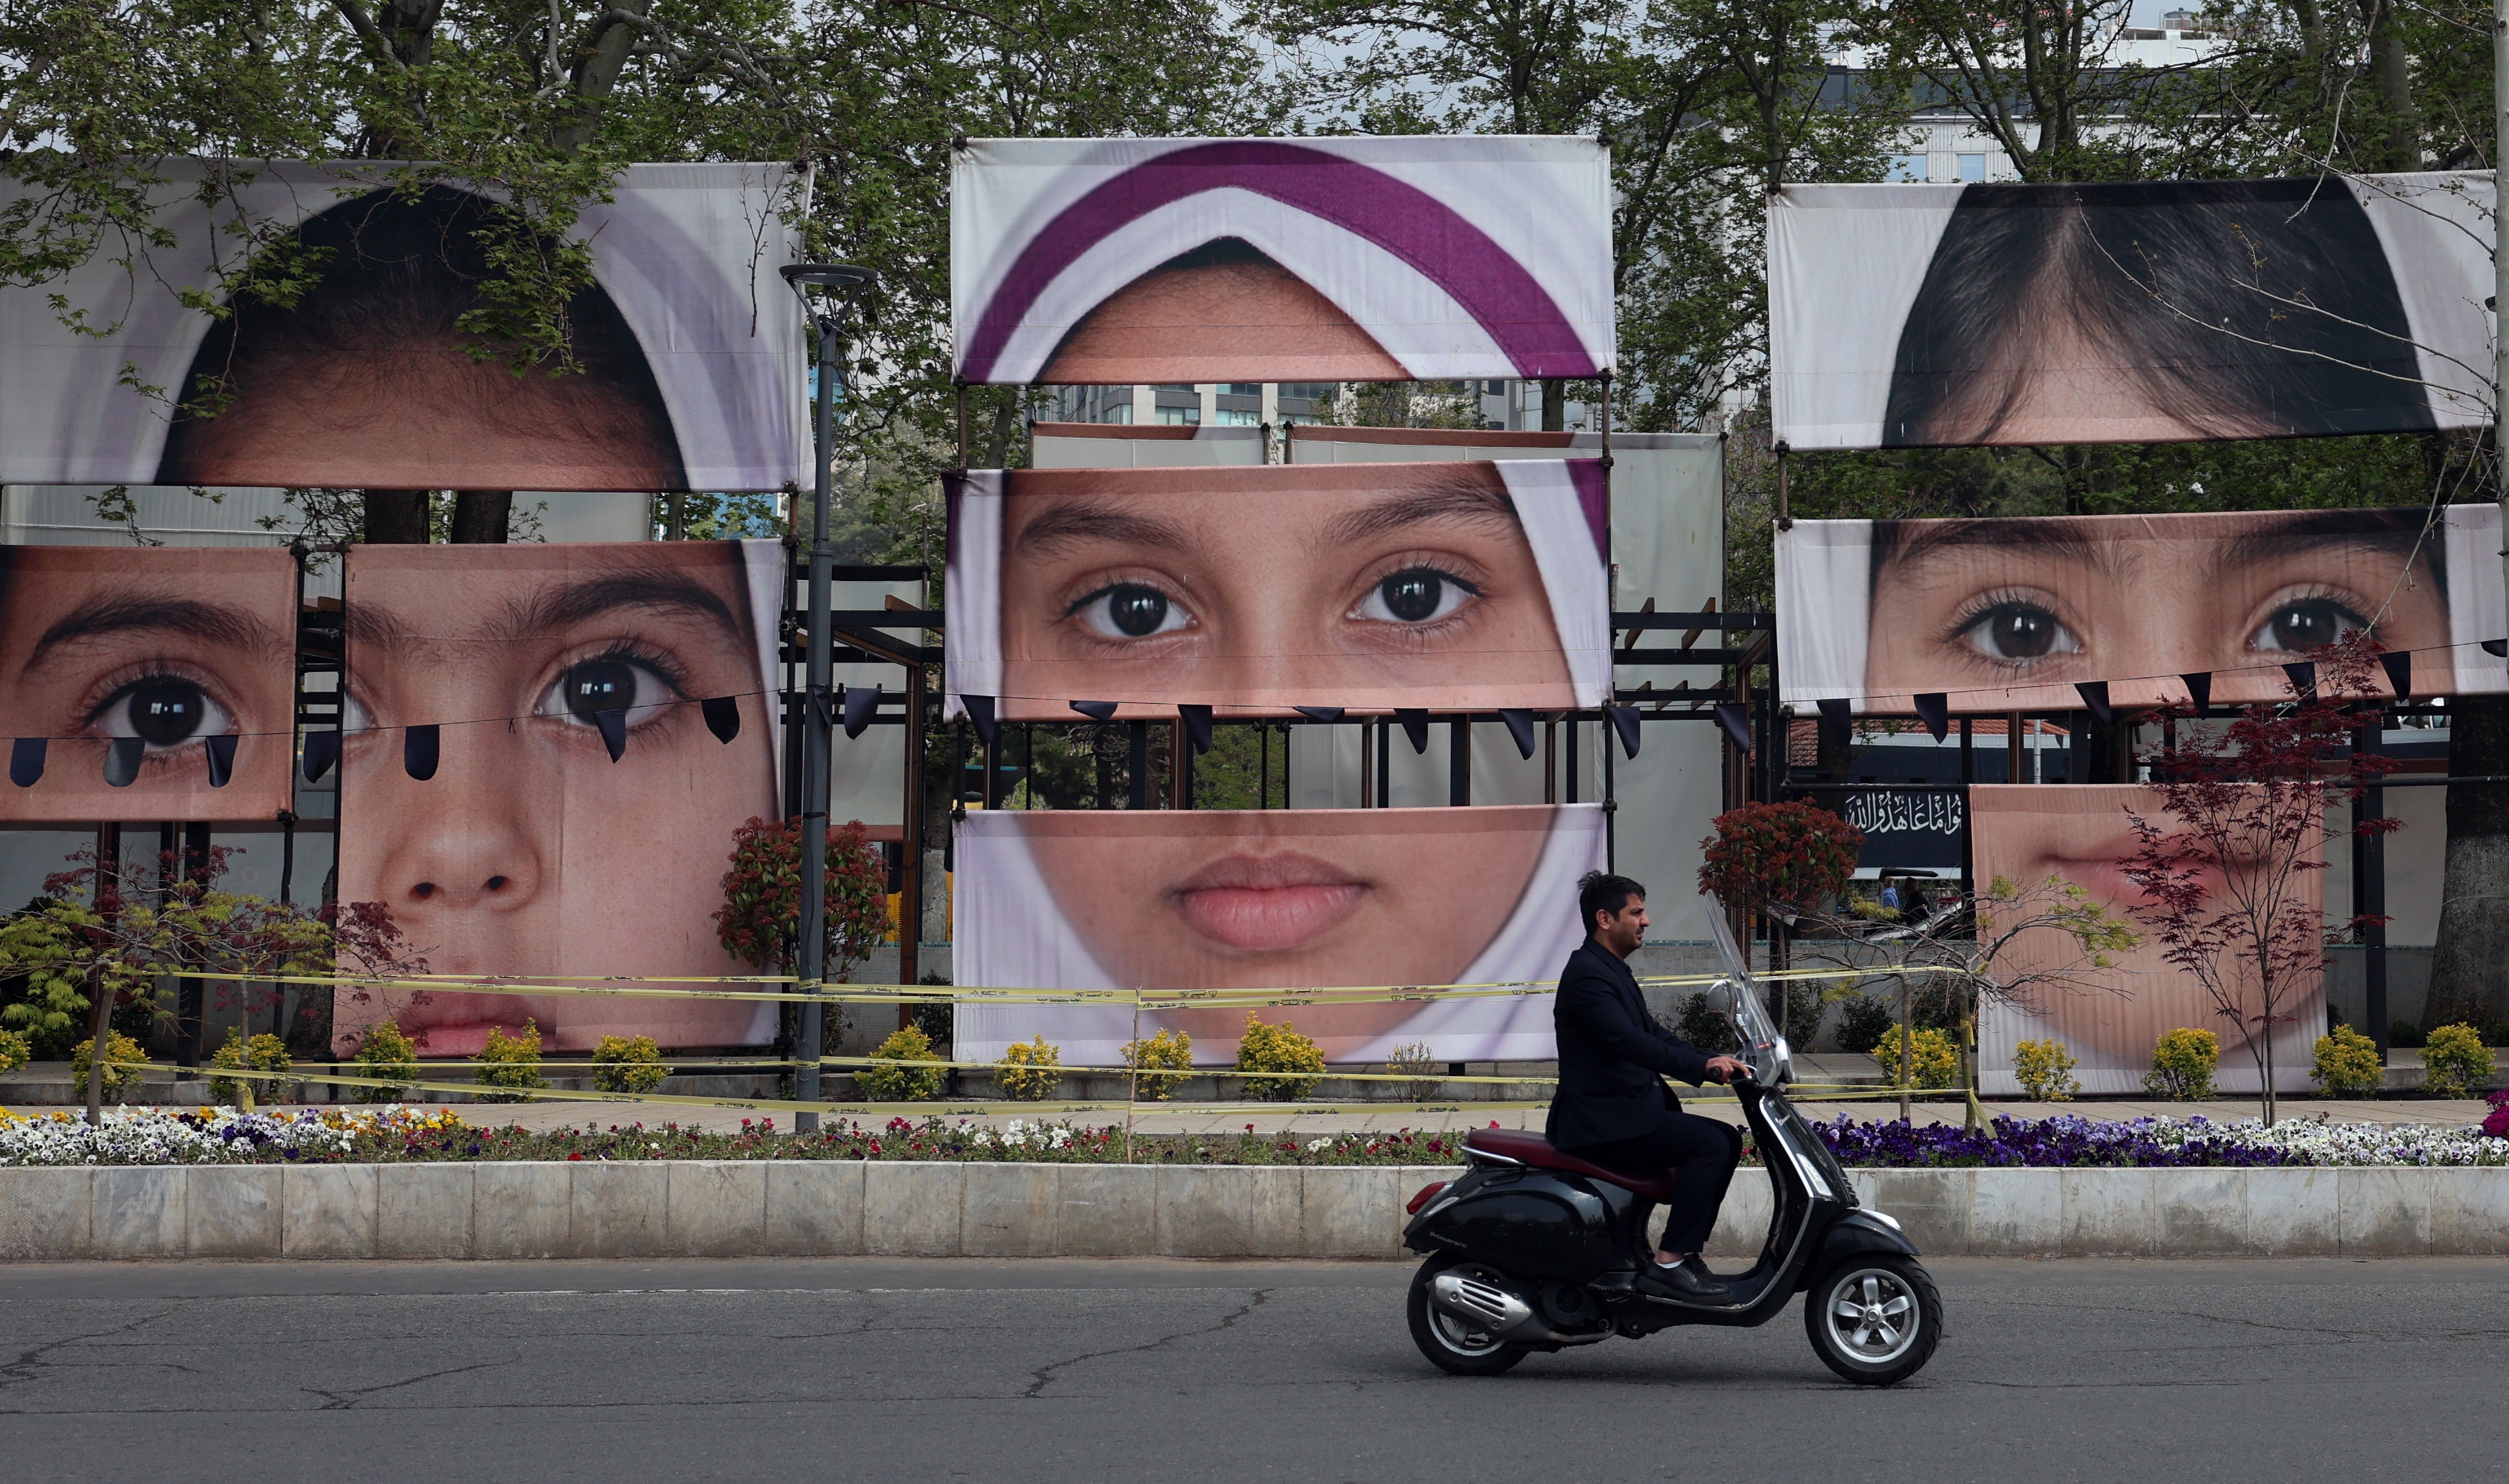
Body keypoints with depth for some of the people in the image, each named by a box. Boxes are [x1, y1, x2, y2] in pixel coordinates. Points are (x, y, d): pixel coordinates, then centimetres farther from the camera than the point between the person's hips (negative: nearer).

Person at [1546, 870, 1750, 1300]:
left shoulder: (1613, 970, 18)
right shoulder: (1587, 974, -16)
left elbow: (1652, 1035, 18)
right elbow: (1629, 1042, -27)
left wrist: (1717, 1063, 6)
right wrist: (1703, 1066, -32)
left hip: (1628, 1111, 10)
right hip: (1602, 1123, -10)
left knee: (1728, 1139, 8)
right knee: (1710, 1142, -20)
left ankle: (1686, 1248, 7)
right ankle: (1669, 1261, -19)